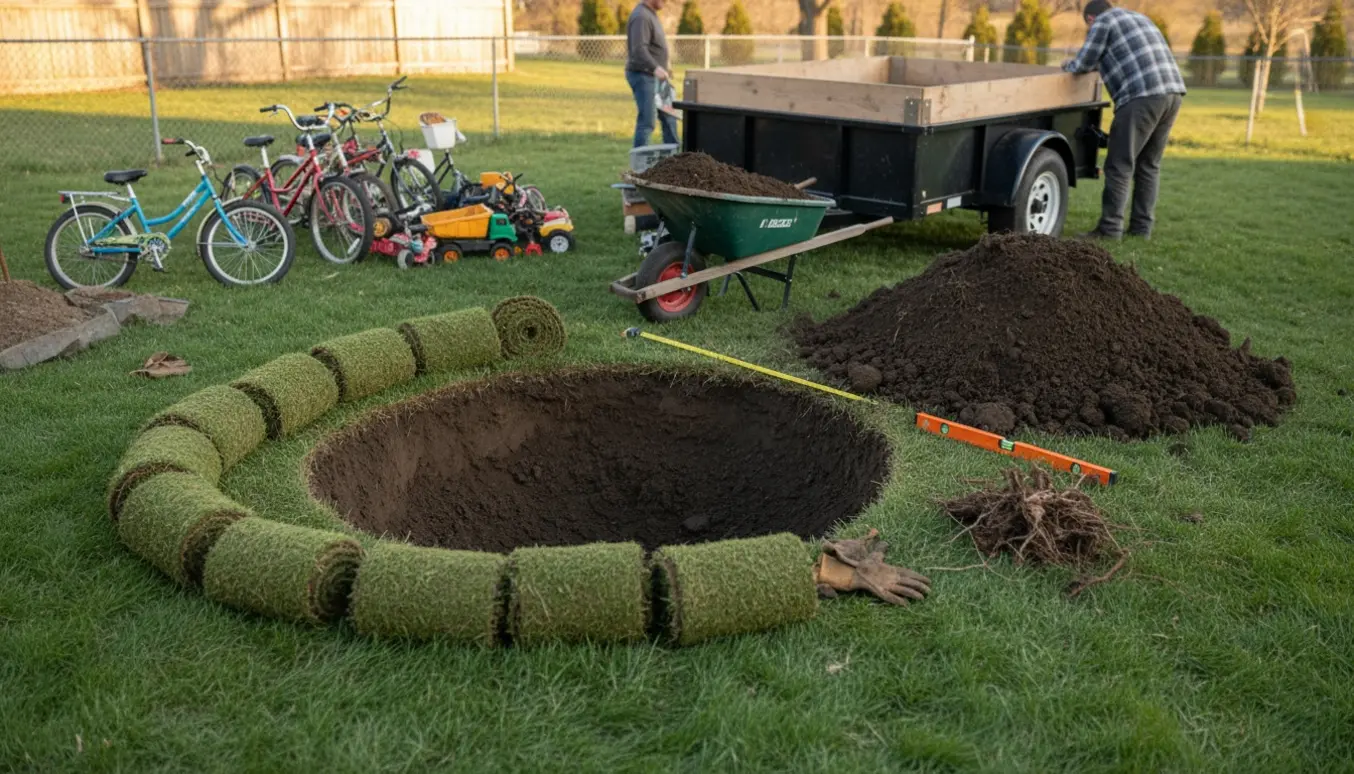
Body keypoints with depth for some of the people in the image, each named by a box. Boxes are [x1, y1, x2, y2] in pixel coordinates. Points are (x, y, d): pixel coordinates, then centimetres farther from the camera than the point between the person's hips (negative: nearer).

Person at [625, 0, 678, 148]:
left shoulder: (650, 14, 13)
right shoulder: (641, 16, -18)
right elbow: (639, 49, -30)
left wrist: (663, 68, 26)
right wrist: (655, 68, -43)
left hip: (653, 77, 10)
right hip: (643, 76, -10)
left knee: (668, 117, 13)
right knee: (647, 121, -9)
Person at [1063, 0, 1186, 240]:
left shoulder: (1102, 23, 5)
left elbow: (1083, 64, 6)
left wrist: (1069, 65, 27)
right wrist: (1097, 63, 44)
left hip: (1143, 96, -8)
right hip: (1172, 92, 8)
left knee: (1120, 165, -4)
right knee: (1148, 164, 13)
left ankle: (1109, 229, -4)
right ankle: (1141, 227, 14)